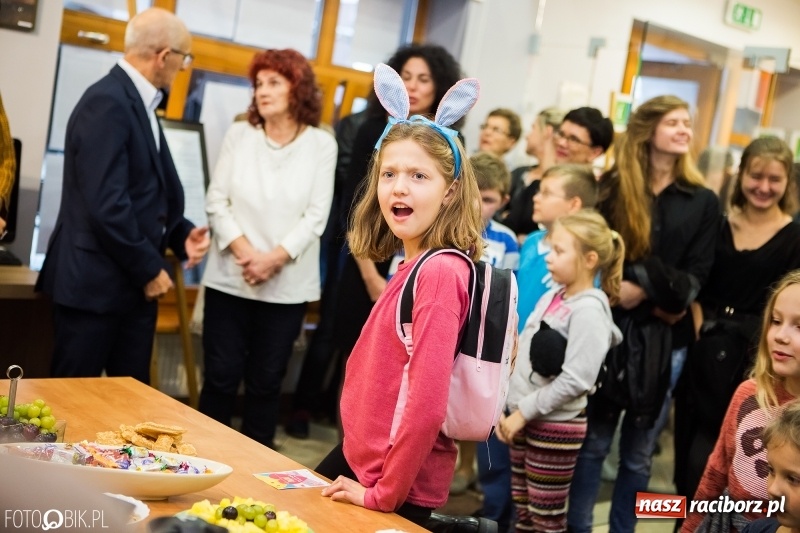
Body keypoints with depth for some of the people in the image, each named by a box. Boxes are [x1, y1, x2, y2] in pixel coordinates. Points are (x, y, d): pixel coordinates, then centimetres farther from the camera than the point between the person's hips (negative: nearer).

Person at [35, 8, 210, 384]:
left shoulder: (139, 102, 13)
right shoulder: (107, 103, -18)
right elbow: (106, 205, -24)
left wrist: (181, 234, 3)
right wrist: (149, 269, -14)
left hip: (133, 282, 9)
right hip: (94, 283, -9)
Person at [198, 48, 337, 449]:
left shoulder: (321, 144, -1)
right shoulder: (239, 134, 3)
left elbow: (315, 216, -5)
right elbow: (217, 201, -1)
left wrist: (274, 258, -15)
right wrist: (245, 253, -13)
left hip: (287, 285, -1)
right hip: (230, 277, 1)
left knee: (265, 382, 8)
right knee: (221, 376, 3)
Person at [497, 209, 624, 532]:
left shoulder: (589, 310, -16)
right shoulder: (552, 296, 8)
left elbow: (575, 381, -22)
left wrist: (523, 412, -18)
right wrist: (512, 409, 6)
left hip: (555, 425, -8)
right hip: (525, 419, 8)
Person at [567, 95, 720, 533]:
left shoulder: (702, 202, 6)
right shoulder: (612, 187, 4)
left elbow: (696, 275, 0)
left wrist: (647, 293, -16)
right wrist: (616, 290, -19)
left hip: (664, 338, 1)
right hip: (610, 328, -1)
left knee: (638, 453, 10)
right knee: (594, 440, 5)